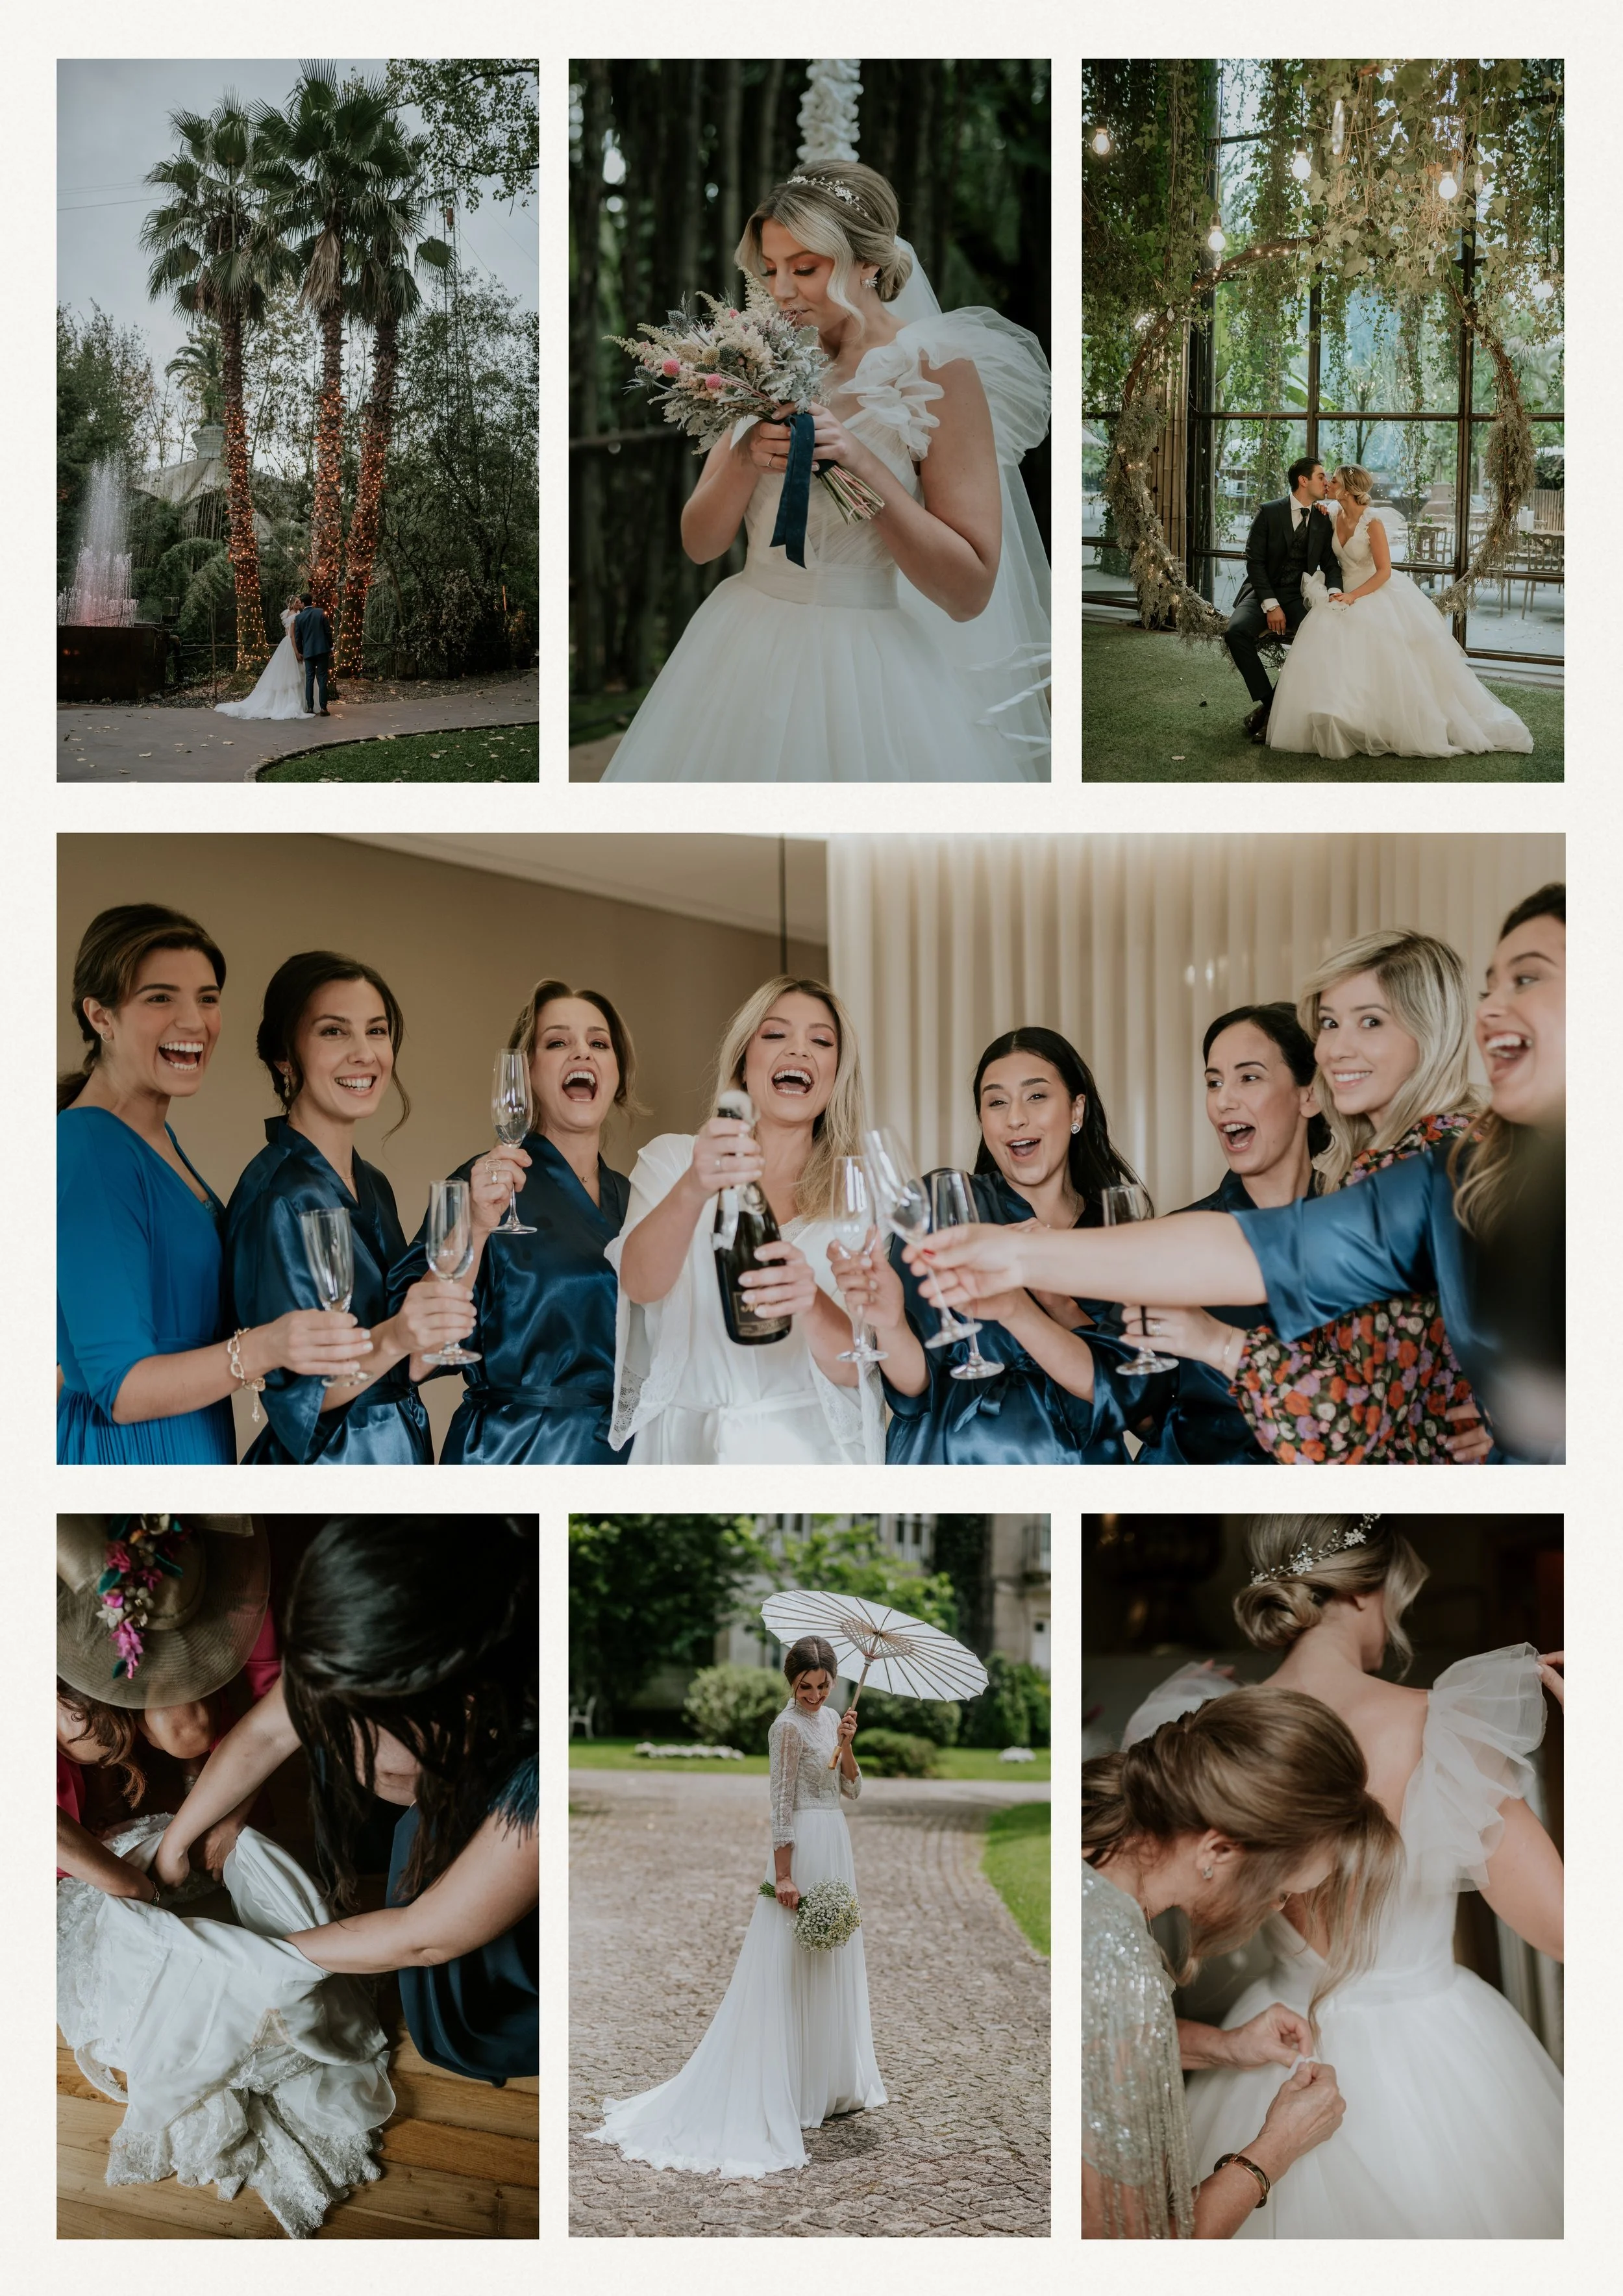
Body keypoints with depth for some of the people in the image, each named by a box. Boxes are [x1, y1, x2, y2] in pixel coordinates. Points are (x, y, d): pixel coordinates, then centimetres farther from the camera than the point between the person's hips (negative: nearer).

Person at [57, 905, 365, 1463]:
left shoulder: (160, 1139, 8)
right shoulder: (89, 1150, -19)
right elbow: (119, 1389, -23)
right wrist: (259, 1349, -38)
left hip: (197, 1448, 9)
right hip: (125, 1451, -9)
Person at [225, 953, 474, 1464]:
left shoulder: (371, 1184, 5)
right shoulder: (281, 1197, -18)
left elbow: (409, 1368, 8)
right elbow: (295, 1392, -21)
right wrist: (390, 1339, -36)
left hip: (399, 1452, 8)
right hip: (325, 1463, -8)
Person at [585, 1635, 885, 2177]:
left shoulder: (832, 1717, 10)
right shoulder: (788, 1726, -14)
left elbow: (851, 1790, 10)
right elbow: (781, 1804, -16)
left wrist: (847, 1745, -8)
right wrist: (783, 1875, -19)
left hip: (835, 1846, 9)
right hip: (803, 1849, -9)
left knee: (832, 1965, 16)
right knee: (792, 1970, -3)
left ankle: (833, 2081, 26)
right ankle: (792, 2093, 2)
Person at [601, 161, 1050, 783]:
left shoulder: (937, 369, -9)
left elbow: (969, 591, -15)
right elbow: (700, 543, 5)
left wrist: (861, 464, -21)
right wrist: (747, 457, -14)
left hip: (867, 673, -5)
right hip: (743, 654, 5)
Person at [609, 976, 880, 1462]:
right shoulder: (671, 1159, 7)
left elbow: (853, 1366, -2)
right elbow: (639, 1284, -10)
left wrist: (812, 1303, -23)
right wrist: (692, 1189, -28)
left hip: (810, 1446, 1)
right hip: (688, 1446, -1)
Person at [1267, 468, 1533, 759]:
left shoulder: (1373, 522, -18)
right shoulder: (1334, 514, 0)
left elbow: (1384, 571, -17)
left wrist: (1354, 596, -27)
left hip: (1378, 594, -6)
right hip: (1349, 595, 6)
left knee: (1387, 666, -14)